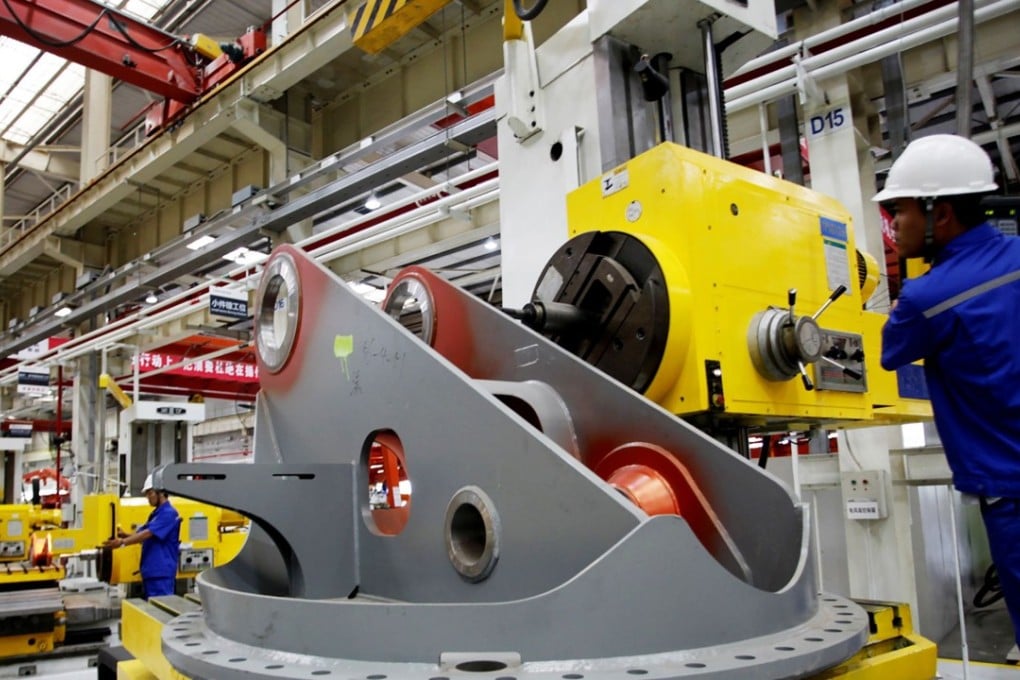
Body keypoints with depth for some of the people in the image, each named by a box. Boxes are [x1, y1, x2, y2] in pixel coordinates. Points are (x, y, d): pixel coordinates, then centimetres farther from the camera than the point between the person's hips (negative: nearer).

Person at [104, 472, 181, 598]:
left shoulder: (168, 513, -13)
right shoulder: (155, 514, 18)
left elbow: (147, 534, -20)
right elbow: (141, 534, 15)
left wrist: (122, 542, -25)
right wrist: (124, 535, -3)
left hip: (162, 572, -10)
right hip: (150, 571, 10)